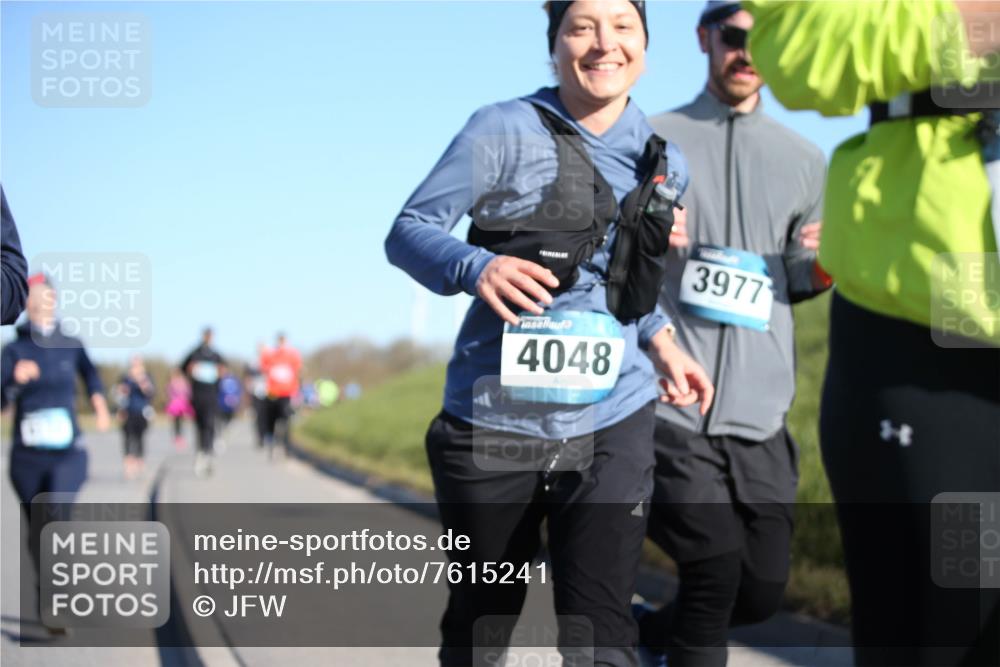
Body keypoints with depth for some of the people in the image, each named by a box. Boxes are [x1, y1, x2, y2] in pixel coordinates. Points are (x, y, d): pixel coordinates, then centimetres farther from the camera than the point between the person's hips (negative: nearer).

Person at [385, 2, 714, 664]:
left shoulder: (663, 165, 8)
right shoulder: (507, 130, -6)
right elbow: (408, 231, -7)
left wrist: (662, 342, 5)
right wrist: (477, 267, -27)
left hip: (611, 425, 2)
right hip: (494, 422, -2)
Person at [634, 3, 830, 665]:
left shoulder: (806, 161, 12)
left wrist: (819, 267, -3)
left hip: (761, 415, 4)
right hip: (670, 404, -3)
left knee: (762, 591, 6)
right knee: (715, 568, -16)